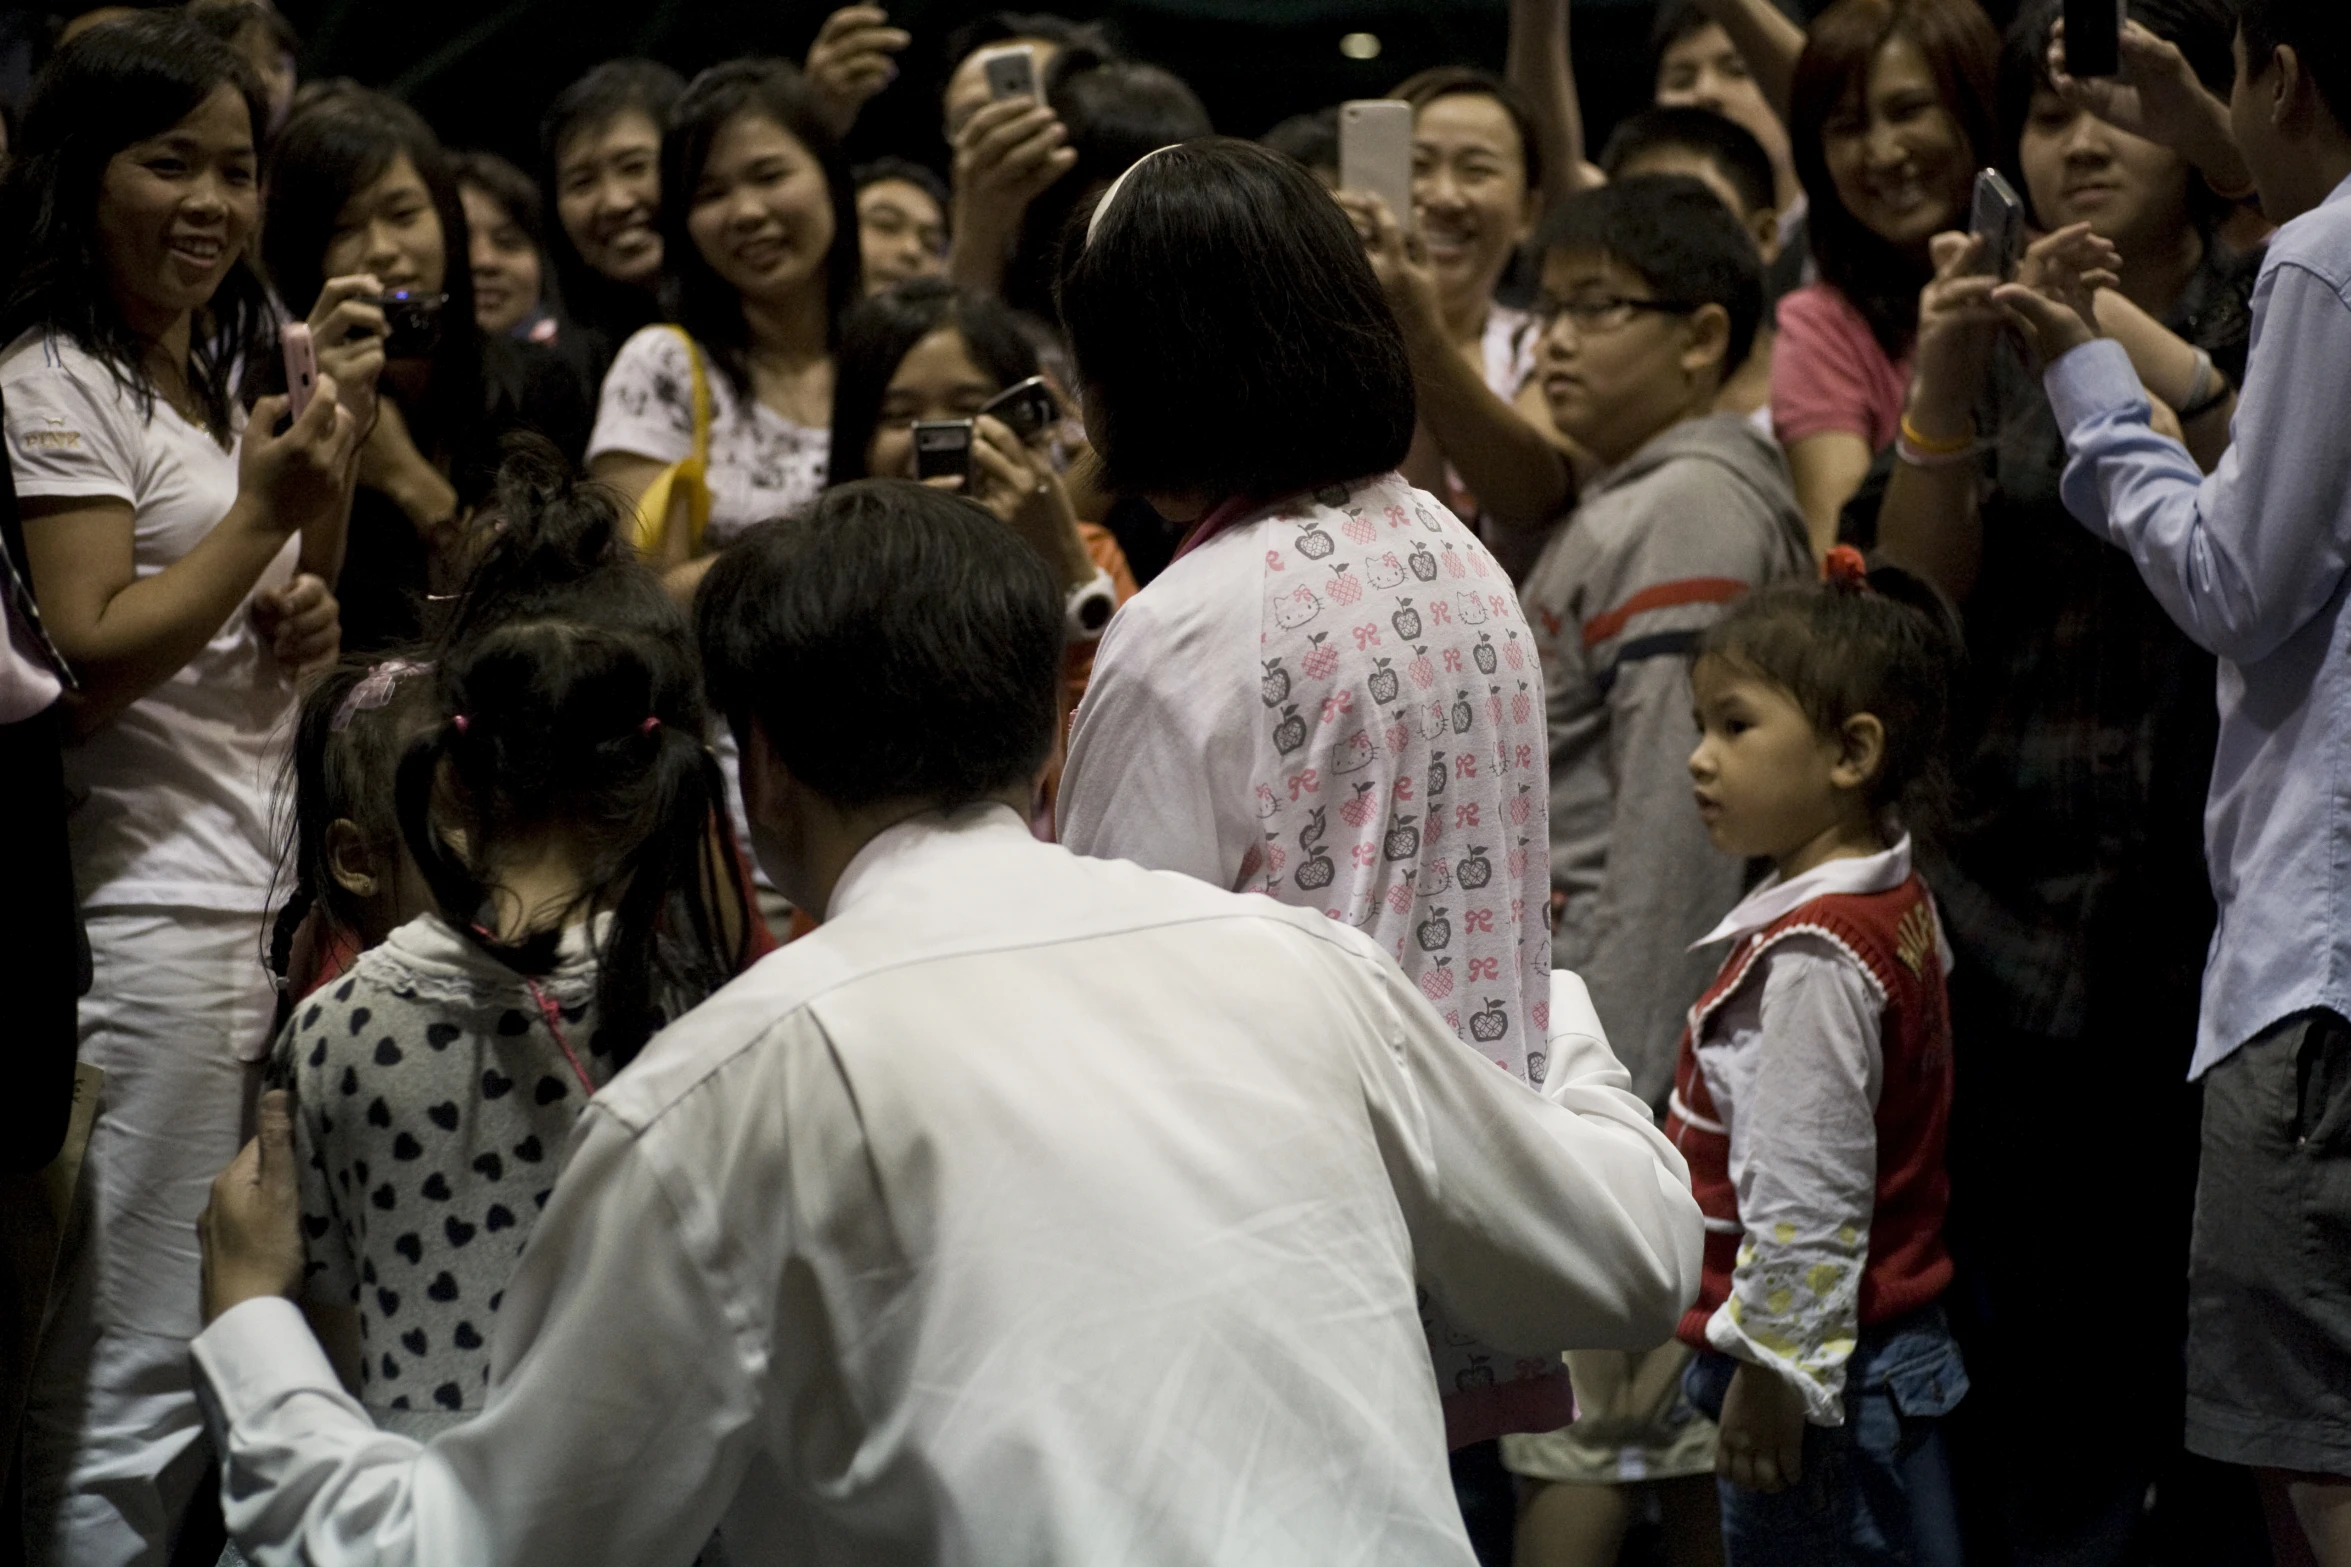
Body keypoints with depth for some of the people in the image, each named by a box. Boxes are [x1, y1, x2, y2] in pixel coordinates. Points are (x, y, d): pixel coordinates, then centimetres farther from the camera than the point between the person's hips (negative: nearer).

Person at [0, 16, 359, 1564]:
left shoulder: (221, 374, 19)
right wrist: (266, 507, -15)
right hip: (147, 908, -9)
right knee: (134, 1380, -9)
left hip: (266, 899, 9)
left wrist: (305, 620, 6)